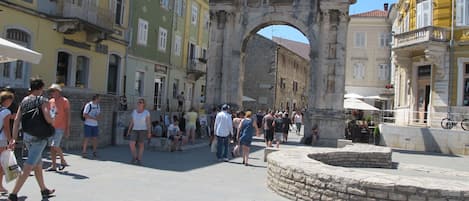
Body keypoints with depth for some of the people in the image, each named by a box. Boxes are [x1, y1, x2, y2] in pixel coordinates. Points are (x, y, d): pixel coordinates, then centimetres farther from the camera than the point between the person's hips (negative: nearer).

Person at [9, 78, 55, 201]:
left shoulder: (24, 100, 9)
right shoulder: (43, 100, -10)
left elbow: (17, 120, 4)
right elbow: (48, 118, -23)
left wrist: (14, 138, 3)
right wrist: (52, 121, 0)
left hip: (26, 136, 7)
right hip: (39, 136, -7)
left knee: (38, 164, 19)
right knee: (28, 167, -4)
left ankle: (44, 191, 32)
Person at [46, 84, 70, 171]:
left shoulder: (64, 101, -6)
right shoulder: (50, 101, 11)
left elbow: (67, 115, -7)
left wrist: (67, 129, -11)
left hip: (60, 128, -6)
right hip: (51, 127, 6)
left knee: (55, 145, -13)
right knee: (52, 147, 6)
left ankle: (63, 161, 7)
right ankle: (53, 166, 13)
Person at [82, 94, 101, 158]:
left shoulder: (98, 105, 10)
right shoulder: (88, 105, -11)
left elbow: (99, 114, 17)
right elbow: (84, 115, -15)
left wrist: (98, 116, -7)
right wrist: (93, 118, -21)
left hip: (95, 125, 6)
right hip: (88, 124, -6)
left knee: (95, 138, 7)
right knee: (87, 138, -4)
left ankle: (94, 152, 17)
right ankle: (84, 152, 4)